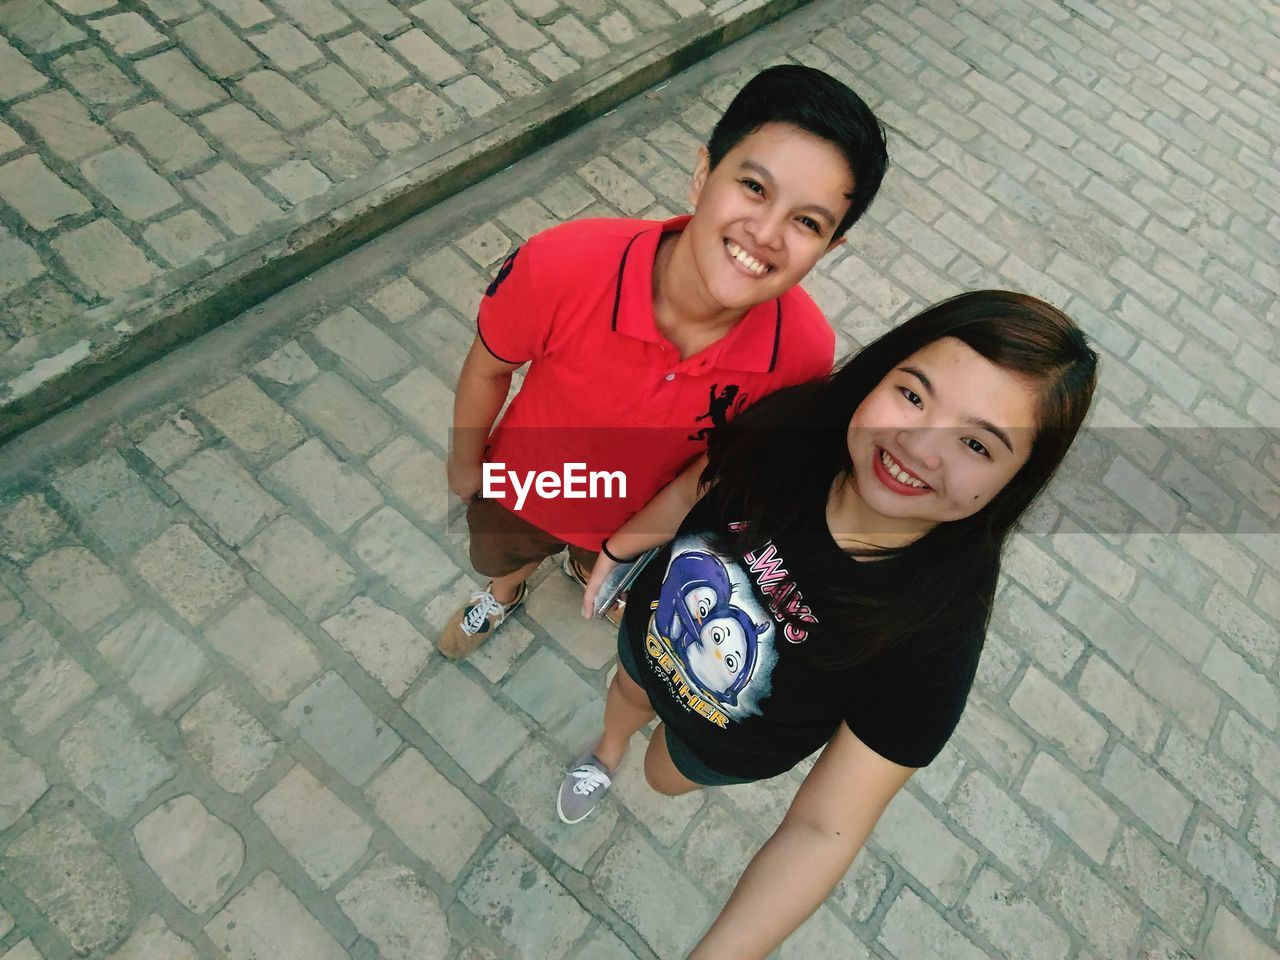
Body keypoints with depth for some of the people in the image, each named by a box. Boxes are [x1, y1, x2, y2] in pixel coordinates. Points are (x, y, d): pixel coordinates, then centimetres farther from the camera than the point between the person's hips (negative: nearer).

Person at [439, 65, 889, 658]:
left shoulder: (805, 352, -34)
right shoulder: (561, 266, -40)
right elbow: (488, 368, -18)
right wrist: (465, 465, -1)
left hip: (639, 520, 1)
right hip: (523, 491, 0)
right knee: (498, 559, 35)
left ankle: (586, 567, 76)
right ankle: (504, 593, 73)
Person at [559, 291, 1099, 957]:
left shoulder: (938, 633, -39)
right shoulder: (793, 426, -33)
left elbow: (824, 827, -32)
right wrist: (620, 545, 6)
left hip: (733, 746, -1)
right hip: (653, 629, 2)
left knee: (667, 779, 31)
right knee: (630, 692, 35)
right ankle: (608, 752, 71)